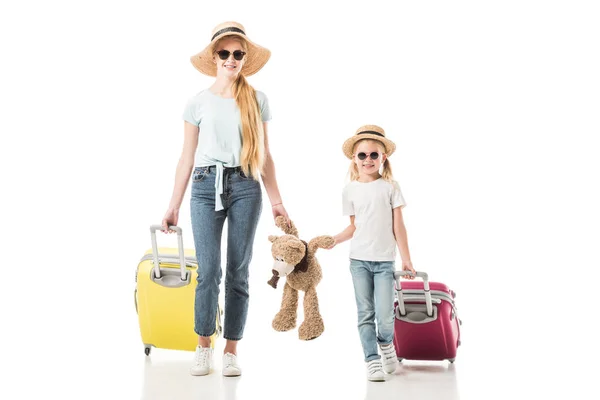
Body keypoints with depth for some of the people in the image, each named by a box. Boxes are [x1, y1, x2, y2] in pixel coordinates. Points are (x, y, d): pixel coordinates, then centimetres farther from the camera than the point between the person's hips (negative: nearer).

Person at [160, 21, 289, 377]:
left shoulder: (257, 101, 8)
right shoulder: (199, 102, 6)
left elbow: (265, 156, 10)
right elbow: (187, 157, 7)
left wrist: (277, 201, 6)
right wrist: (174, 205, 4)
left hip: (245, 187, 1)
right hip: (206, 187, -1)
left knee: (238, 271, 3)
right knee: (209, 270, -7)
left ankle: (231, 351, 11)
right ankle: (204, 346, 11)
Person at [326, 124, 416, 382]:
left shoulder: (390, 187, 1)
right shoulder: (350, 190, 4)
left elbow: (398, 225, 0)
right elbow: (354, 227, 9)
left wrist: (406, 259, -2)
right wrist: (334, 239, -8)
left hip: (385, 261, -1)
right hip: (359, 260, 1)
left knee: (385, 316, -6)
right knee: (366, 314, 3)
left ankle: (386, 344, 25)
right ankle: (372, 361, 12)